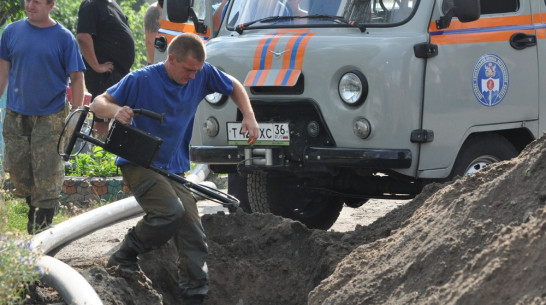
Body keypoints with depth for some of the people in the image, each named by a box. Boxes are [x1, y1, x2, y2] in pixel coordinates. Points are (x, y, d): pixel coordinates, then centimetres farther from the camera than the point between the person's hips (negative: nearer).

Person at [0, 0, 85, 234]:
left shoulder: (63, 37, -5)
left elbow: (76, 78, -3)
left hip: (50, 116, -3)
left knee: (48, 171, -3)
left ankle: (45, 219, 9)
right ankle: (32, 208, 30)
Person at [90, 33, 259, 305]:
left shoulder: (202, 74, -4)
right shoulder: (141, 80, -17)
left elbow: (234, 86, 15)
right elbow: (98, 104, -14)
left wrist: (249, 116, -2)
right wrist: (116, 111, -37)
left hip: (174, 169, 6)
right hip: (139, 163, -6)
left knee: (193, 235, -1)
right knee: (171, 210, -29)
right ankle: (123, 258, -9)